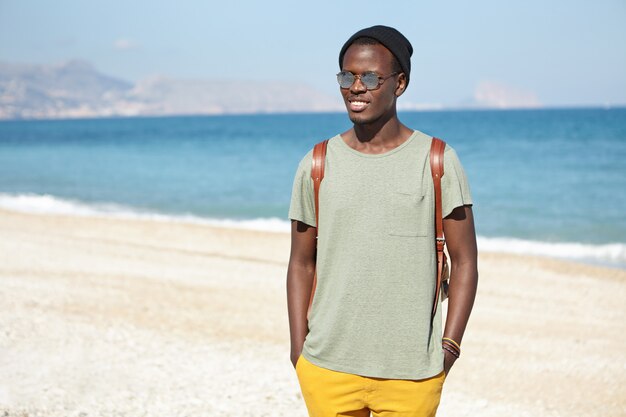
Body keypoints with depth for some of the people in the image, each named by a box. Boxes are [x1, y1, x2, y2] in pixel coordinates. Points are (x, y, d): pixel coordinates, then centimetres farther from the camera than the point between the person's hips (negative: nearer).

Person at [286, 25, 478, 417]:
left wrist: (450, 345, -5)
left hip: (412, 370, -1)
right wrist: (298, 348, 2)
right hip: (328, 367, 1)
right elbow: (302, 263, 9)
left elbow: (464, 261, 2)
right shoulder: (316, 166, 4)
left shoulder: (438, 162, 0)